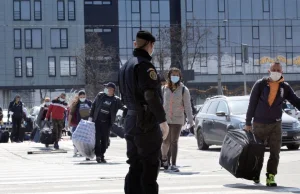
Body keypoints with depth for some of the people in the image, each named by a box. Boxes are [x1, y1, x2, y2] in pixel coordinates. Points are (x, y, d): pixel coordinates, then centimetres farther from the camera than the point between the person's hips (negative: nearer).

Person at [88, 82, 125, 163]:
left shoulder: (116, 100, 3)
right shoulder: (100, 96, 5)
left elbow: (122, 108, 14)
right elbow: (93, 106, 10)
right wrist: (91, 116, 5)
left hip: (107, 123, 0)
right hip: (97, 121, 0)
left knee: (105, 140, 3)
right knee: (97, 138, -5)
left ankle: (102, 156, 14)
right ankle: (98, 155, 0)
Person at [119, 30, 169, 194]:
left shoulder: (126, 66, 17)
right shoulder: (144, 65, -13)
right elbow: (152, 95, -21)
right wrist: (163, 120, -18)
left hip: (131, 122, 9)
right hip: (147, 123, -9)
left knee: (135, 168, 10)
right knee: (150, 168, -6)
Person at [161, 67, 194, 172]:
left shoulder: (184, 90, 0)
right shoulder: (164, 89, 6)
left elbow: (187, 105, -3)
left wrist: (190, 119, -9)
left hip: (177, 119, -2)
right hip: (165, 119, 2)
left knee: (174, 141, -4)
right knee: (166, 141, 1)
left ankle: (173, 165, -2)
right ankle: (164, 158, 30)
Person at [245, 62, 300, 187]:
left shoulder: (285, 87, -1)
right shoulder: (260, 85, -8)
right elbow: (252, 104, -5)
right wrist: (248, 123, -3)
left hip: (275, 124, 1)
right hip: (259, 124, -1)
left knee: (275, 153, -7)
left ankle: (271, 177, -5)